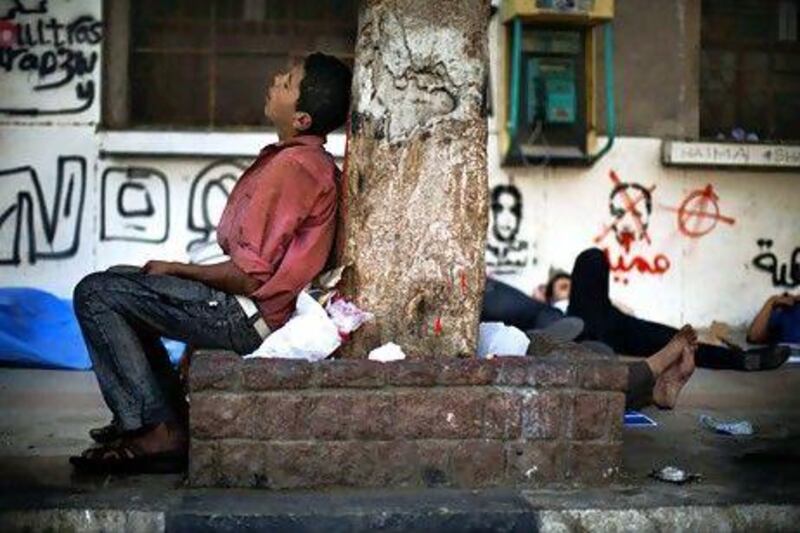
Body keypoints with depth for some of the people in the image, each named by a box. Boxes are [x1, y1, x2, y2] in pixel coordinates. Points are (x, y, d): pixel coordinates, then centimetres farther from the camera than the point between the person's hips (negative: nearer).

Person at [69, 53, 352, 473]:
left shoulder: (291, 166, -21)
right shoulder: (314, 161, 11)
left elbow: (247, 277, -23)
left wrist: (175, 269, -7)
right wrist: (181, 273, 15)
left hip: (247, 317, -11)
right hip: (254, 310, 11)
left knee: (95, 295, -8)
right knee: (118, 284, 22)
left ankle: (157, 431, -7)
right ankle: (171, 411, 19)